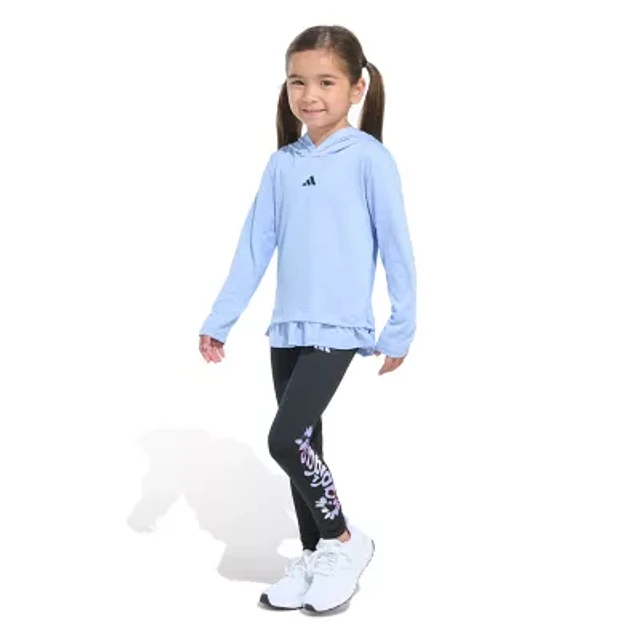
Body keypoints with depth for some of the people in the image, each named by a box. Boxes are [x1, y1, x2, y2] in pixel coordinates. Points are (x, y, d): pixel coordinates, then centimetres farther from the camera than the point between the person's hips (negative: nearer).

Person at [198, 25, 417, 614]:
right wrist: (219, 321, 7)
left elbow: (396, 247, -6)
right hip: (287, 329, 6)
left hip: (338, 328, -6)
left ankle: (345, 540, 9)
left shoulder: (369, 158, -8)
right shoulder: (282, 164, 6)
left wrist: (401, 328, -6)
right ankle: (314, 558, 28)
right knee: (301, 444, 12)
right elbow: (254, 246, 8)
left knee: (285, 438, -14)